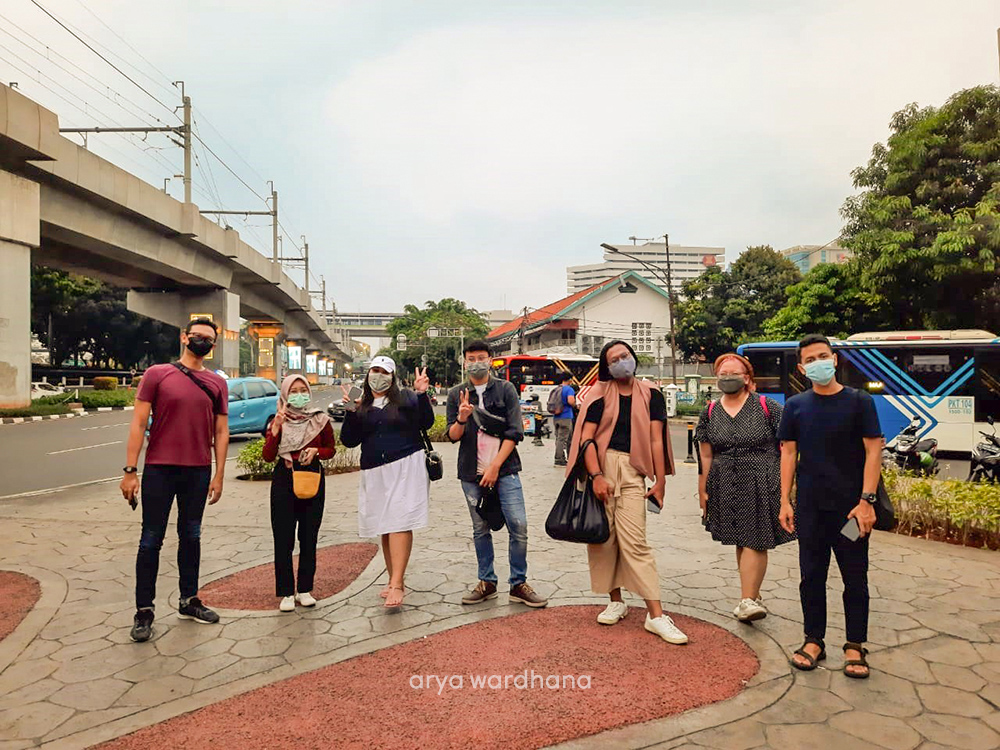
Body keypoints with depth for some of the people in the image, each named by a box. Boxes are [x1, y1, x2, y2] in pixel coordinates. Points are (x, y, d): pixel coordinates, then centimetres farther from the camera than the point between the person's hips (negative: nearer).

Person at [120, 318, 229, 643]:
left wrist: (219, 475, 4)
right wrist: (130, 471, -8)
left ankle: (189, 601, 25)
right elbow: (139, 423, -4)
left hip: (198, 471, 3)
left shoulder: (217, 384, 6)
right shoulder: (157, 374, -1)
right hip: (159, 469, -3)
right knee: (151, 539, 4)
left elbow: (221, 431, 8)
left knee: (191, 536, 13)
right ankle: (144, 611, 13)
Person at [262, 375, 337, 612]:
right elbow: (268, 456, -7)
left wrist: (316, 451, -8)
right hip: (284, 479, -1)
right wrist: (276, 428, -17)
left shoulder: (320, 420, 2)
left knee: (309, 537, 7)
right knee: (283, 539, 0)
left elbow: (331, 449, 12)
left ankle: (305, 589, 19)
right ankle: (286, 593, 10)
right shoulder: (278, 421, 0)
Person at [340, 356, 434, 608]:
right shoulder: (360, 406, 10)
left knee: (400, 524, -11)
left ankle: (396, 584, -13)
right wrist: (351, 412, -8)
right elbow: (349, 441, 4)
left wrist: (422, 394, -14)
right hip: (374, 473, 4)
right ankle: (393, 579, 21)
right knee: (385, 527, 9)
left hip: (406, 467, -3)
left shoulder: (406, 398, 5)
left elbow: (426, 423, -3)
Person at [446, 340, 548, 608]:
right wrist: (461, 420, -17)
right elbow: (453, 436, 5)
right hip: (471, 473, 2)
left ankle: (518, 584, 6)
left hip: (504, 469, -2)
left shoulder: (506, 389, 2)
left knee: (518, 526, -7)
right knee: (480, 529, 8)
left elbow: (514, 432, -4)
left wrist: (495, 466, -11)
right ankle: (487, 583, 21)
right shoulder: (456, 394, 8)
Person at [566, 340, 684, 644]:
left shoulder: (650, 395, 8)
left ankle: (656, 615, -3)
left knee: (635, 542, -7)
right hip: (599, 466, 1)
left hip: (632, 472, -1)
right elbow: (586, 437, -2)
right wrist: (596, 476, -12)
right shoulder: (600, 394, 6)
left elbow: (656, 440, 4)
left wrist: (660, 482, -2)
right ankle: (616, 602, 22)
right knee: (602, 538, 5)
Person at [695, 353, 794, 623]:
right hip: (726, 486, 4)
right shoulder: (710, 413, 6)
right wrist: (703, 491, 8)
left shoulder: (767, 407, -4)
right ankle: (753, 596, 25)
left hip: (761, 485, -4)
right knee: (740, 542, 11)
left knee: (754, 541, -8)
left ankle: (747, 600, -7)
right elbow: (706, 456, 9)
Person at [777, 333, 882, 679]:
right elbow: (788, 453, 5)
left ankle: (855, 646, 22)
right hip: (810, 507, 2)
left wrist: (866, 500, -13)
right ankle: (814, 640, 24)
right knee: (811, 576, 10)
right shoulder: (796, 406, 4)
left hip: (850, 507, -2)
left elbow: (873, 451, -5)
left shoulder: (858, 401, -3)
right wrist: (785, 501, 0)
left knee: (855, 578, 8)